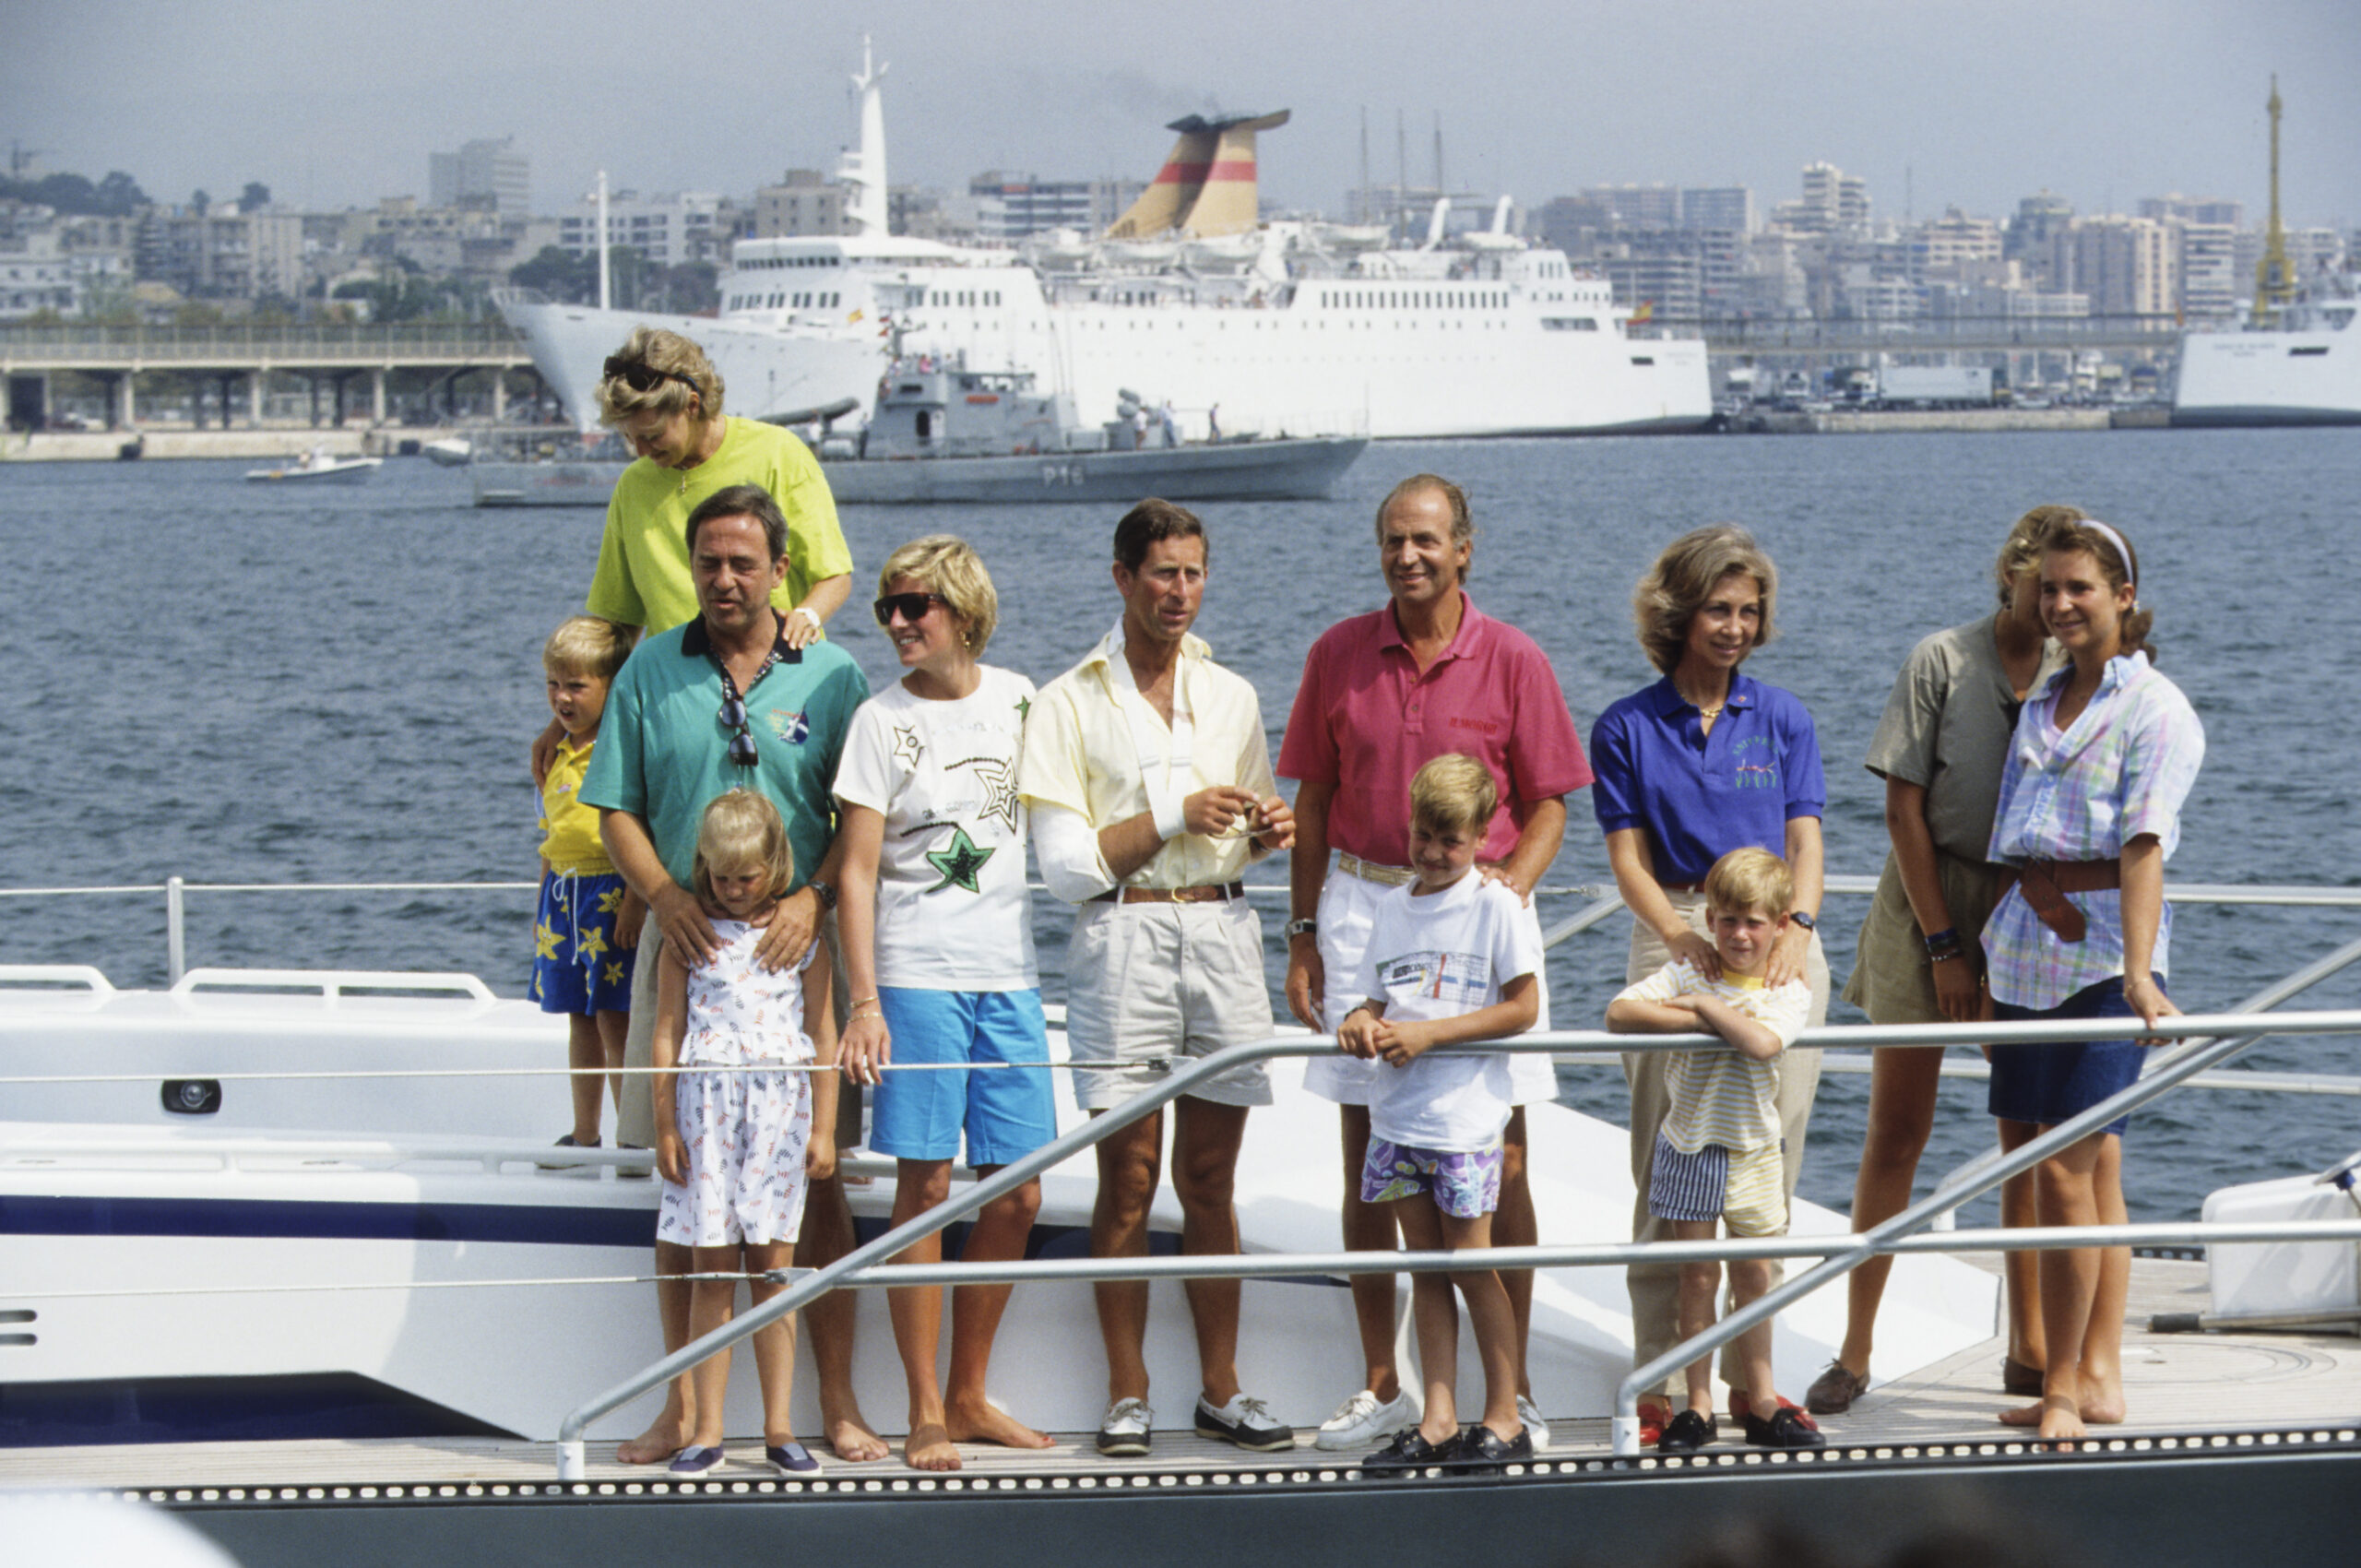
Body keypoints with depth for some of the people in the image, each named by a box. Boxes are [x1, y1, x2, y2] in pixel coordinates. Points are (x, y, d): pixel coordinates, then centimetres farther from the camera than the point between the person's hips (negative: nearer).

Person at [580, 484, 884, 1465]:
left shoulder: (830, 678, 5)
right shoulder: (651, 672, 8)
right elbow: (617, 812, 7)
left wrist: (813, 899, -14)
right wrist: (664, 895, -11)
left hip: (798, 952, -1)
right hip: (686, 948, 1)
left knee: (816, 1180, -1)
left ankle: (837, 1404, 4)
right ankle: (683, 1405, 8)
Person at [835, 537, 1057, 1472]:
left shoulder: (1015, 700, 8)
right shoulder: (882, 721, -4)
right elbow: (857, 871, -7)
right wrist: (864, 1002, -14)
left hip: (1009, 978, 4)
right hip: (916, 977, -4)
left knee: (1016, 1194, 4)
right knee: (925, 1187, -5)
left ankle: (969, 1396, 17)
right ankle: (925, 1412, 0)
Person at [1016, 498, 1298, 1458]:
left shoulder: (1230, 697, 14)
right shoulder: (1069, 704, 0)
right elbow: (1066, 865, -6)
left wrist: (1268, 831, 1)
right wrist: (1175, 816, -11)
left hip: (1223, 933, 4)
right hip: (1121, 943, -4)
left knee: (1210, 1180, 6)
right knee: (1129, 1179, -3)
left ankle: (1222, 1390, 11)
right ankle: (1127, 1397, 3)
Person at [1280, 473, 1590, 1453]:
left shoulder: (1512, 662, 0)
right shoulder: (1339, 655, 5)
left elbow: (1547, 808, 3)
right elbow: (1312, 802, 10)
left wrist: (1509, 887, -15)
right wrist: (1303, 936, 6)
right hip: (1364, 905, 2)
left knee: (1500, 1160, -2)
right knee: (1366, 1158, 4)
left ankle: (1512, 1389, 5)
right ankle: (1381, 1386, 12)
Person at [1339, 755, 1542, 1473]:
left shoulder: (1496, 907, -6)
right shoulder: (1393, 908, 11)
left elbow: (1522, 1008, -10)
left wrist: (1430, 1033, -16)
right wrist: (1362, 1022, -8)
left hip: (1465, 1114, -5)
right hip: (1398, 1111, 5)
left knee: (1470, 1265, -2)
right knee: (1426, 1268, 7)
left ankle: (1504, 1418, 7)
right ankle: (1438, 1421, 10)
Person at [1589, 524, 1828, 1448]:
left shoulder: (1781, 720, 10)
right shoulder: (1628, 729, 5)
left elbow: (1805, 841, 2)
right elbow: (1629, 859, -1)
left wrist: (1795, 927, -18)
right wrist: (1688, 943, -18)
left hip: (1780, 943, 2)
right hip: (1674, 940, -2)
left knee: (1770, 1171, 2)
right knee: (1669, 1172, -5)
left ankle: (1750, 1377, 9)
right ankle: (1662, 1383, 0)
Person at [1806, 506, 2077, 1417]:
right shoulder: (1942, 662, -6)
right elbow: (1904, 808, -6)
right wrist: (1944, 945, -10)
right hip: (1930, 898, -2)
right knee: (1896, 1130, 0)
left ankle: (2029, 1349, 12)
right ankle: (1854, 1351, 5)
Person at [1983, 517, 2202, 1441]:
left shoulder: (2155, 710, -6)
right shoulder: (2041, 708, 17)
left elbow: (2143, 847, -17)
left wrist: (2138, 974, -25)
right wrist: (2037, 884, -4)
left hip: (2104, 955, -7)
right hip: (2027, 950, 7)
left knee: (2066, 1171, -10)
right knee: (2091, 1169, 10)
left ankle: (2063, 1389, -4)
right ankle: (2098, 1378, 14)